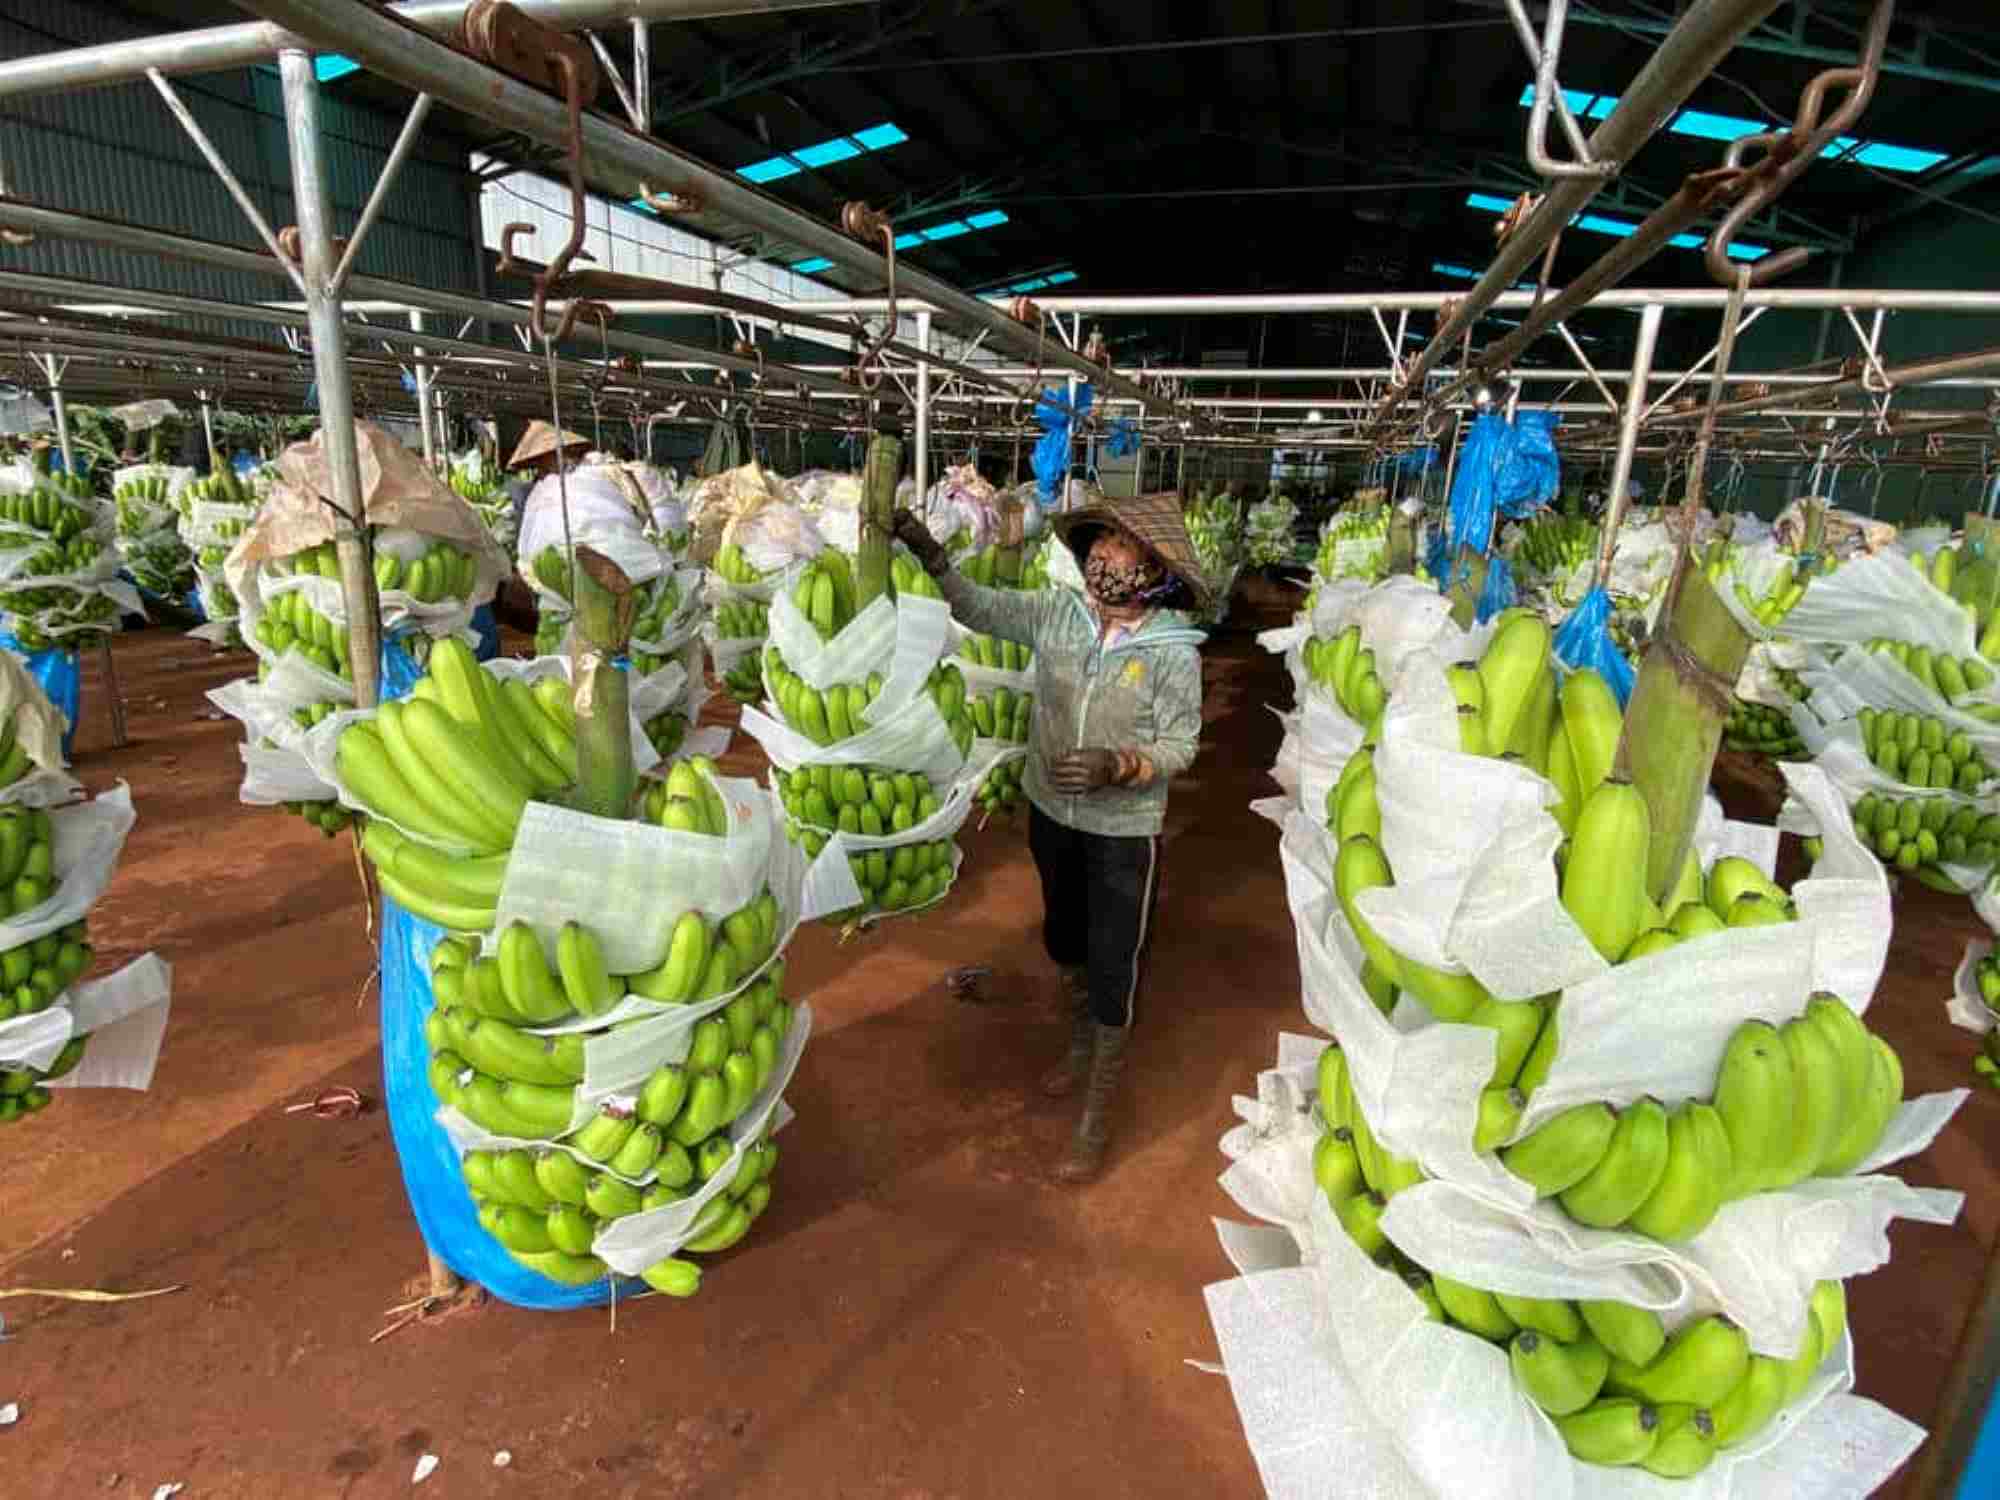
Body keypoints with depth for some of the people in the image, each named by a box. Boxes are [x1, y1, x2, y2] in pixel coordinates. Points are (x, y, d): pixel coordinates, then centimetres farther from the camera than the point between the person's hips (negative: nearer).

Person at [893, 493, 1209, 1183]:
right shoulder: (1056, 611, -9)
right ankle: (1080, 1048, 53)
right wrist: (930, 554, -17)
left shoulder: (1173, 650, -19)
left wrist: (1117, 765, -32)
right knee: (1065, 942, 24)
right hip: (1050, 812, 5)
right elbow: (979, 608, -3)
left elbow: (1180, 746, -14)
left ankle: (1096, 1118, 25)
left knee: (1112, 970, 6)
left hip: (1124, 831, -4)